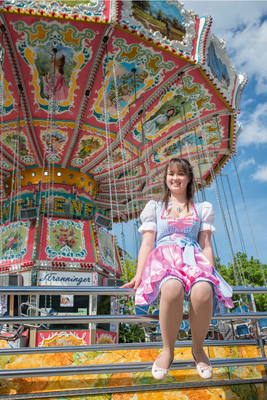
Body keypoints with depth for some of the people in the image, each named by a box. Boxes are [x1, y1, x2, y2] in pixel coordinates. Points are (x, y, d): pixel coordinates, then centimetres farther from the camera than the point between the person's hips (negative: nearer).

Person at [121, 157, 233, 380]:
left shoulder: (201, 209, 24)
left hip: (193, 259, 1)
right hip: (163, 258, -1)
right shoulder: (155, 208, 22)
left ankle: (198, 349, -7)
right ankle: (168, 350, -13)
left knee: (203, 293, -36)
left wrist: (212, 273, 0)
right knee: (172, 290, -39)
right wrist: (139, 275, -2)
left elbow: (206, 245, 16)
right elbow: (147, 243, 12)